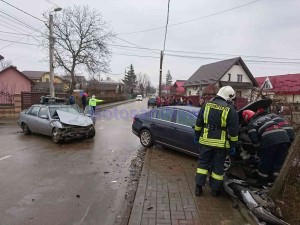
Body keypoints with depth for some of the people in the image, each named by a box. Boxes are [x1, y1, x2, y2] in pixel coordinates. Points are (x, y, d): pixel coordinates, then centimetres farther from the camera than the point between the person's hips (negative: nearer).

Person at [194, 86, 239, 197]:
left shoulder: (207, 104, 2)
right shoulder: (230, 109, -8)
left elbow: (198, 122, 6)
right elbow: (233, 130, -6)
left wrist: (197, 135, 16)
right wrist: (233, 144, 4)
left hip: (205, 140, 2)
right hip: (221, 143, -2)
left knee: (203, 163, 13)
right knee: (218, 166, 11)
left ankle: (198, 187, 15)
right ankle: (215, 189, 23)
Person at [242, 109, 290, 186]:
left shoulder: (251, 124, 11)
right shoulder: (266, 116, 29)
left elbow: (254, 139, 0)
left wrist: (259, 145, 20)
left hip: (270, 139, -6)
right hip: (284, 137, 6)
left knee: (265, 162, 9)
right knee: (280, 162, 16)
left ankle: (262, 182, 22)